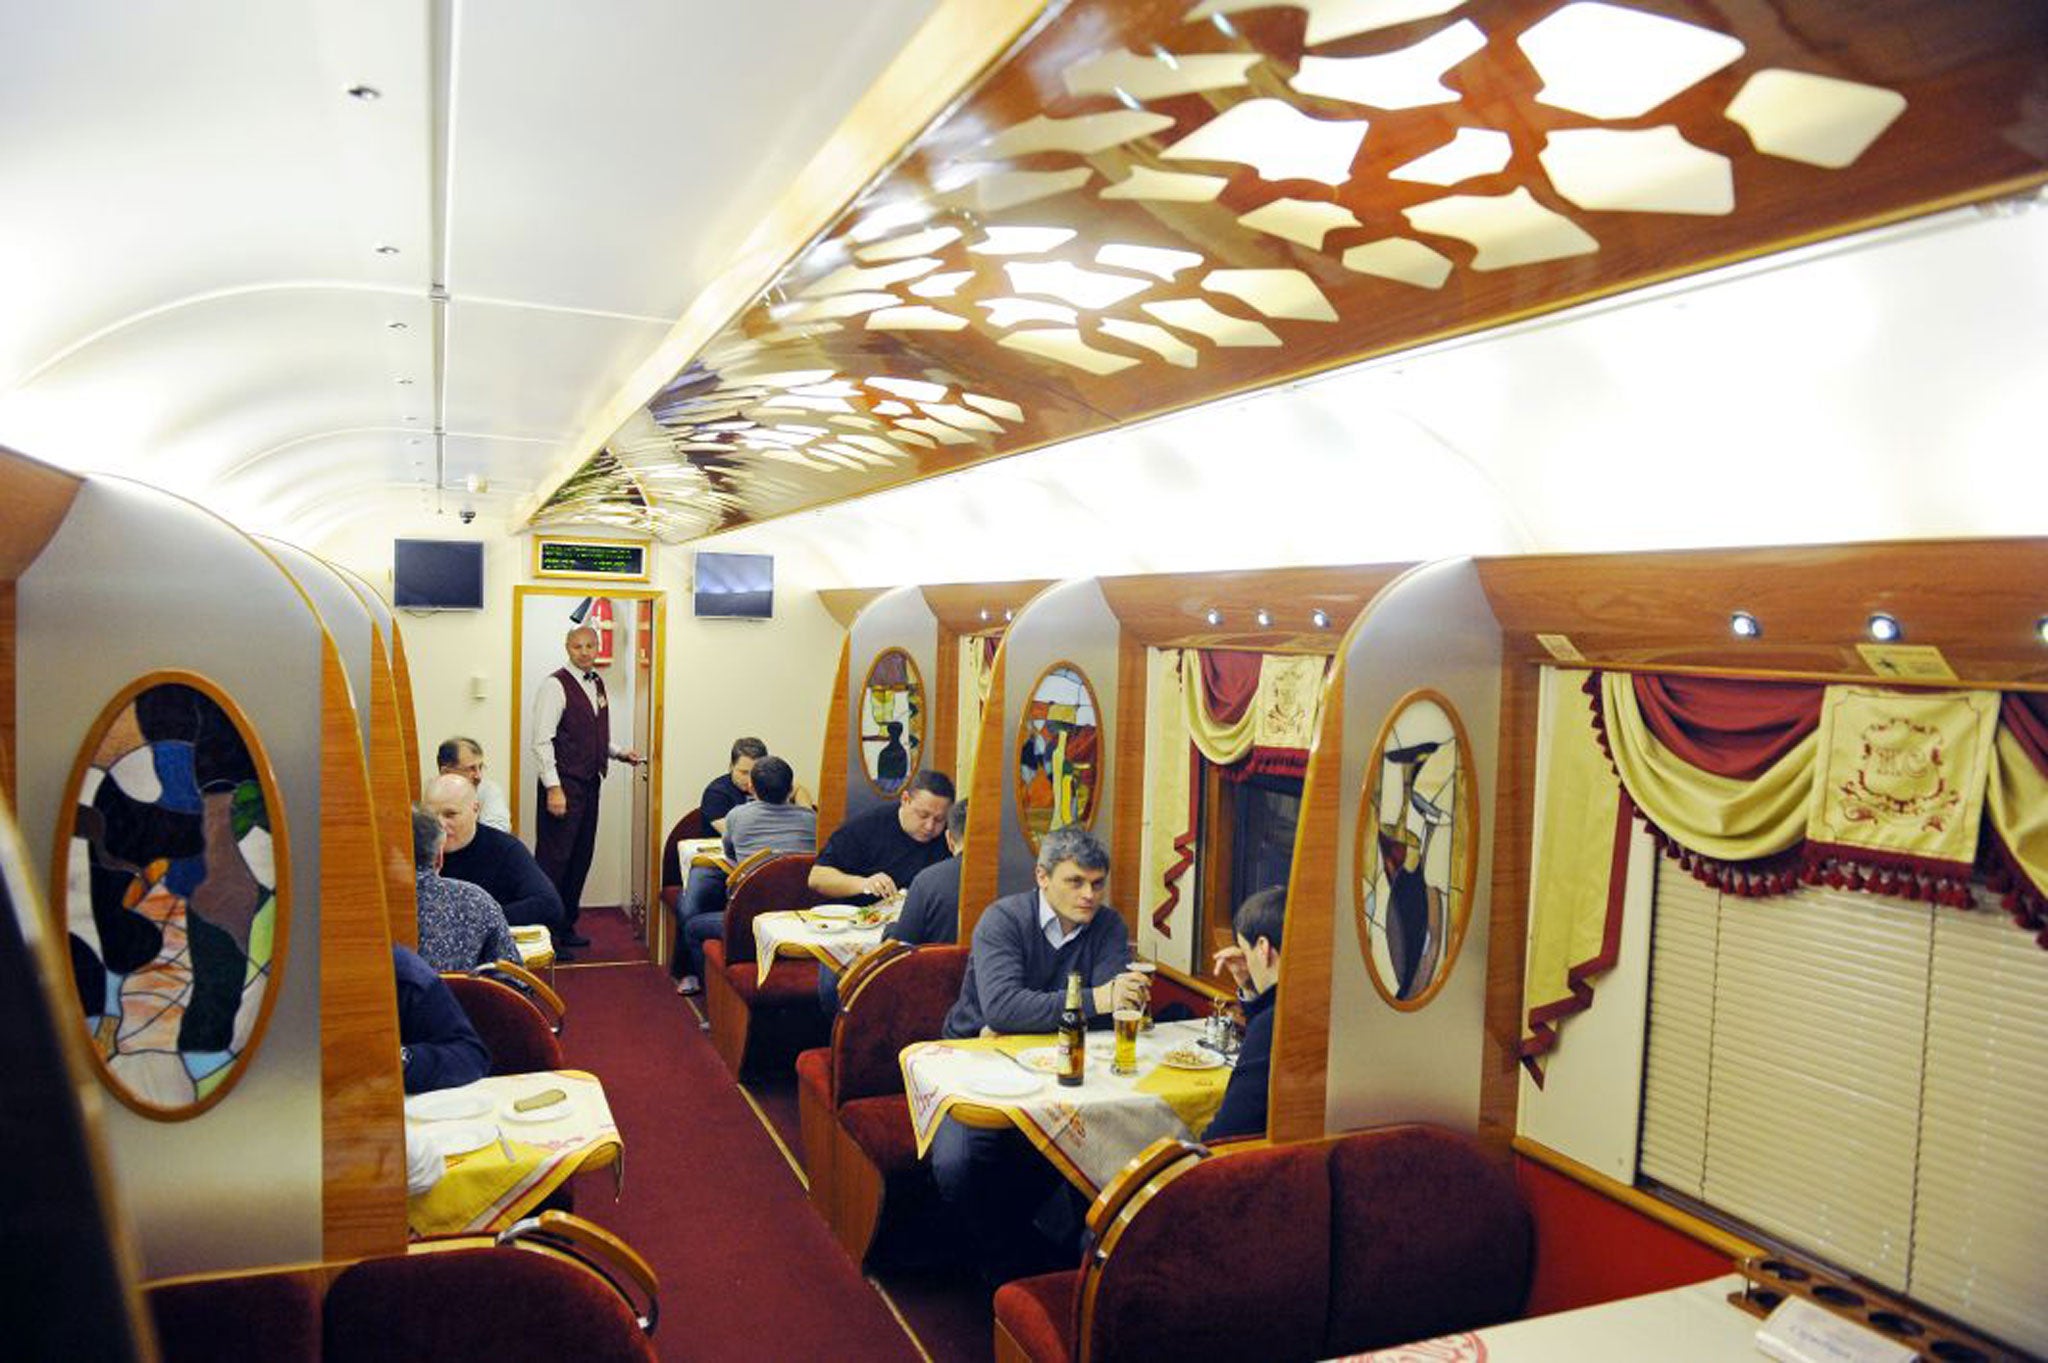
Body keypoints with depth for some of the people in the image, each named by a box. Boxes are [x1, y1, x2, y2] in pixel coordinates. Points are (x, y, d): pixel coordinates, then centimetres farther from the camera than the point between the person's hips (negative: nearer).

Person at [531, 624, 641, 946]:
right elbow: (542, 740, -15)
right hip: (563, 784, -8)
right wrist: (553, 787, -20)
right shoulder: (555, 685, -10)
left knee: (580, 858, 13)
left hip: (589, 784, 8)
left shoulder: (597, 684, 14)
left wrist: (619, 753, 7)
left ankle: (566, 928, 24)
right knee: (554, 859, -6)